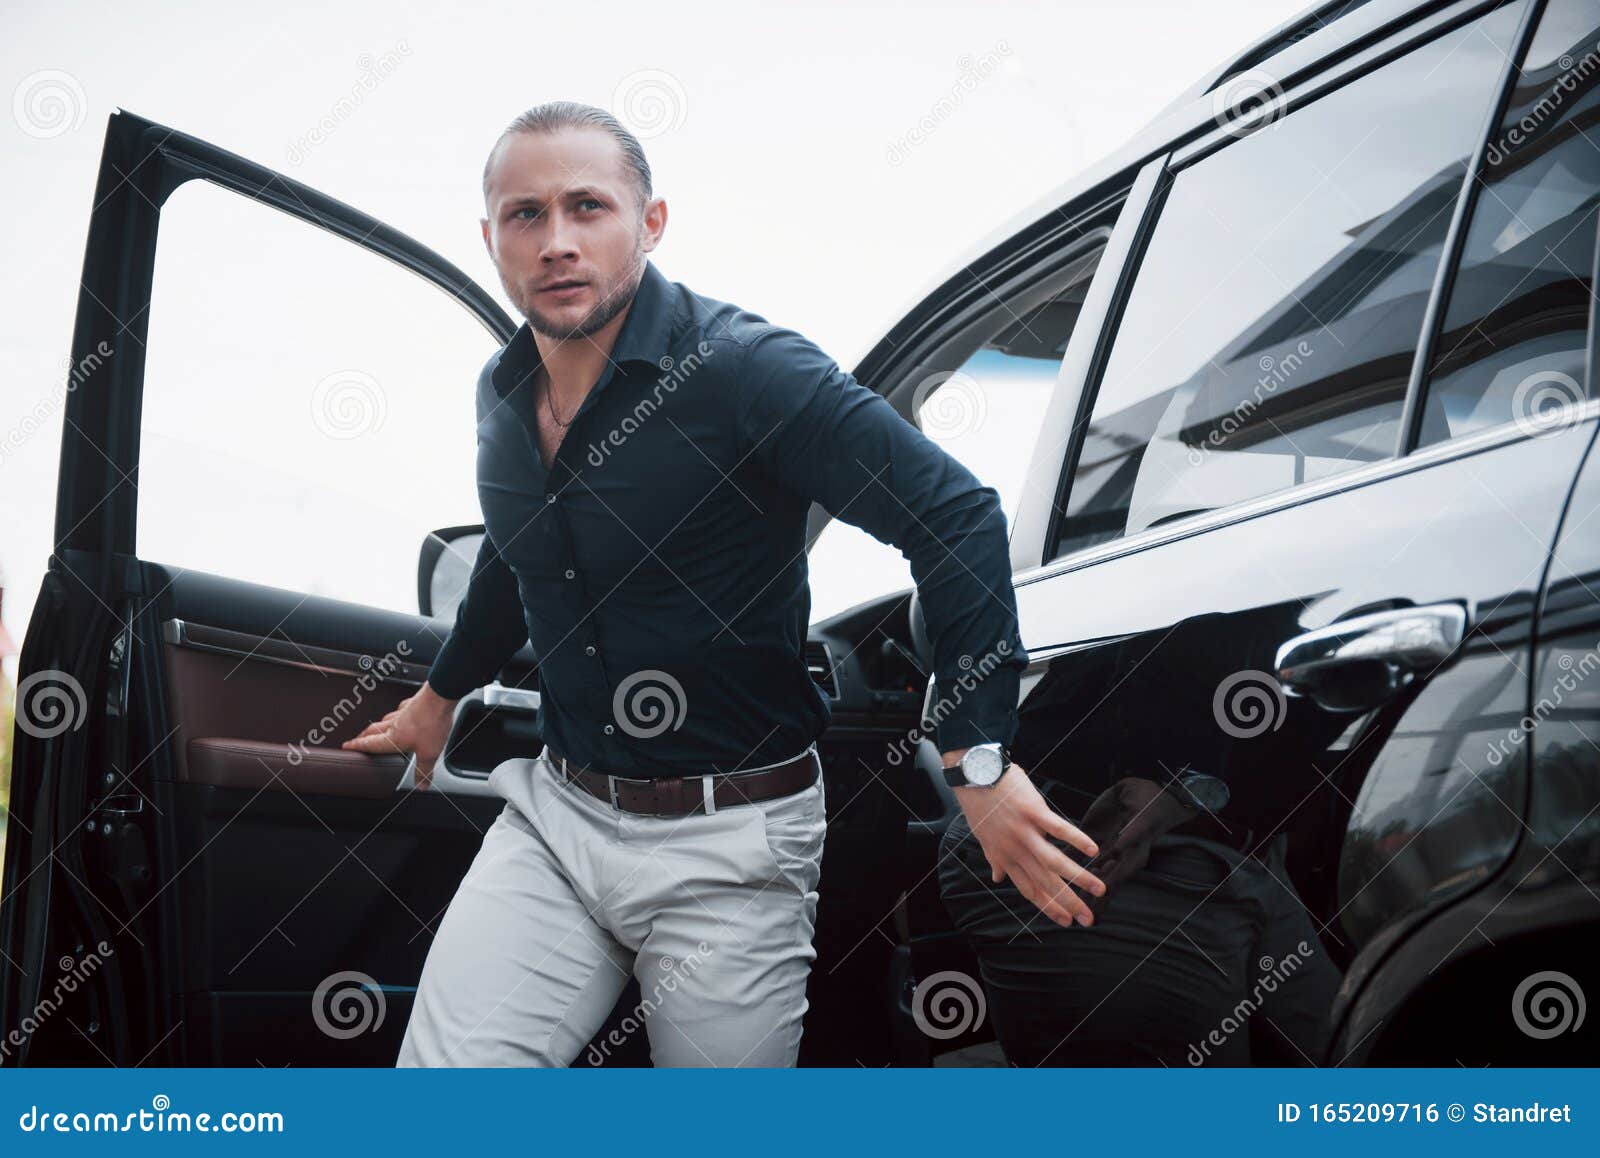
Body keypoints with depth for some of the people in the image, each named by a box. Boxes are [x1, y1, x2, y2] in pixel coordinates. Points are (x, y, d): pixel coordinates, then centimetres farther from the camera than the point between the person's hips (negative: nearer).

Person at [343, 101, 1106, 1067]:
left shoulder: (746, 370, -16)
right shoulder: (504, 392, 6)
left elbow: (955, 514, -19)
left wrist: (980, 756, -24)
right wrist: (441, 696, 41)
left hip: (727, 845, -5)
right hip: (556, 815, 6)